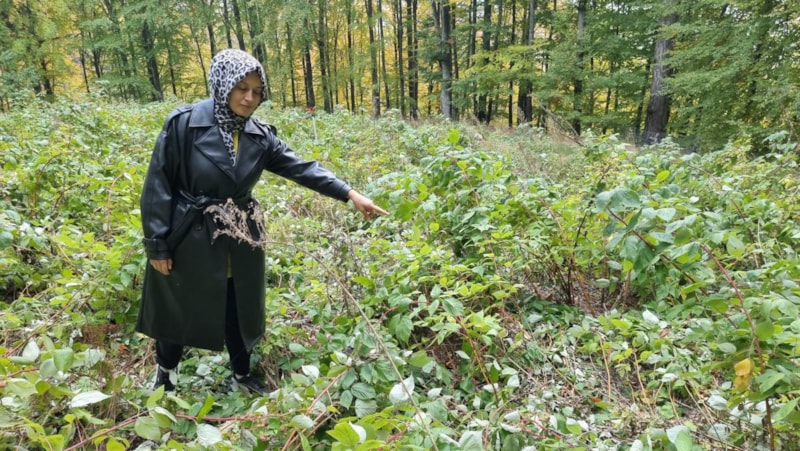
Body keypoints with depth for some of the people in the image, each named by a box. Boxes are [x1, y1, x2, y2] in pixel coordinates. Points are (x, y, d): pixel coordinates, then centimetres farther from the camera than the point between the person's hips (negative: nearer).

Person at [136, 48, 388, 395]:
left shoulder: (259, 135, -3)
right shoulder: (184, 123, -14)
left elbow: (301, 168, -7)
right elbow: (159, 186, -11)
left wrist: (351, 194, -16)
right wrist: (157, 244, -11)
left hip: (240, 242, 4)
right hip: (189, 240, -3)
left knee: (239, 310, 16)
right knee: (180, 311, 15)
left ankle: (242, 375, 40)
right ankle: (165, 372, 44)